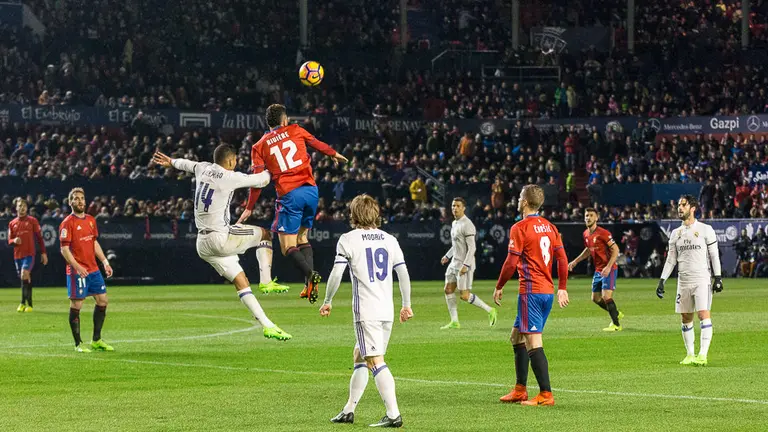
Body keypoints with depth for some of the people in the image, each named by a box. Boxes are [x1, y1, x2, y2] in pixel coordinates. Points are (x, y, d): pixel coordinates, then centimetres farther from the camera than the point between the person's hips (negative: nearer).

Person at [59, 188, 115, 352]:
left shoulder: (91, 220, 12)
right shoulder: (67, 223, -10)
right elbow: (64, 249, -14)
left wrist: (105, 262, 13)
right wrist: (77, 267, -24)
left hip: (93, 269, 8)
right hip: (77, 271, -8)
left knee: (103, 301, 8)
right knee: (76, 305, -3)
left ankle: (96, 340, 18)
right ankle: (78, 344, 4)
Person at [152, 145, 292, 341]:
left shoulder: (203, 169, 9)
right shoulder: (230, 177, -12)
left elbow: (187, 164, 34)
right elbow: (261, 181, 1)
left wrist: (170, 162, 55)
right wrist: (270, 172, 24)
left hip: (203, 245, 8)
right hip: (221, 238, -8)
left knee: (241, 282, 6)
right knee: (263, 234, 13)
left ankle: (267, 325, 2)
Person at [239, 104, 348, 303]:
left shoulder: (259, 147, 6)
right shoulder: (295, 130, 10)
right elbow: (317, 144, 24)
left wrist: (249, 208, 6)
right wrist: (334, 154, 43)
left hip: (289, 195, -3)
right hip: (310, 190, 3)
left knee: (288, 247, 0)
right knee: (302, 237, 19)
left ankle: (310, 273, -28)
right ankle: (309, 283, 3)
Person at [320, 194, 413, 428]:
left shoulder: (348, 240, -3)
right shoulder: (389, 240, 11)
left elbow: (336, 274, -8)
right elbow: (403, 273, 10)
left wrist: (327, 301, 5)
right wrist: (407, 305, 18)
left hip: (365, 310, -6)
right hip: (387, 310, 6)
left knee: (375, 362, -10)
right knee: (359, 356, 19)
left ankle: (393, 414, -19)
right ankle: (348, 410, 24)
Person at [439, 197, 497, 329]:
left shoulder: (467, 225, -17)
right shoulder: (454, 223, 13)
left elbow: (471, 248, -20)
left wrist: (466, 265, -25)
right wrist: (447, 256, 29)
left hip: (465, 265, -9)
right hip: (454, 263, 9)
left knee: (464, 295, -9)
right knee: (448, 290, 5)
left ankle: (490, 311, 5)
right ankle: (454, 322, 9)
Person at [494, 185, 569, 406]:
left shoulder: (520, 228, -11)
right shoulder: (549, 227, 11)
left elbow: (511, 263, -13)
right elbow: (562, 259, 11)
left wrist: (499, 287, -1)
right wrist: (562, 288, 17)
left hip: (531, 291, -9)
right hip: (548, 290, 9)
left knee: (533, 342, -8)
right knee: (517, 336, 19)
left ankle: (546, 394, -13)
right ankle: (520, 390, 21)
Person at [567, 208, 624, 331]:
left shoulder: (603, 233, -16)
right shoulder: (586, 234, 8)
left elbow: (615, 249, -17)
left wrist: (608, 267, -24)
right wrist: (575, 261, 20)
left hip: (609, 270, -8)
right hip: (598, 270, 8)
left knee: (606, 297, -15)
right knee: (596, 298, 12)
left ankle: (616, 324, -3)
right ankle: (616, 314, 33)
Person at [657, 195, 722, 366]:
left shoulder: (705, 230, -1)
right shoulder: (676, 233, 12)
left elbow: (714, 255, -1)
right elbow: (671, 259, 14)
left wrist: (718, 278, -8)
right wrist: (662, 281, 7)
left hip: (702, 280, -5)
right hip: (683, 281, 5)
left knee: (704, 314, -13)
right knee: (686, 319, 6)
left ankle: (703, 355, -17)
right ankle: (690, 355, 13)